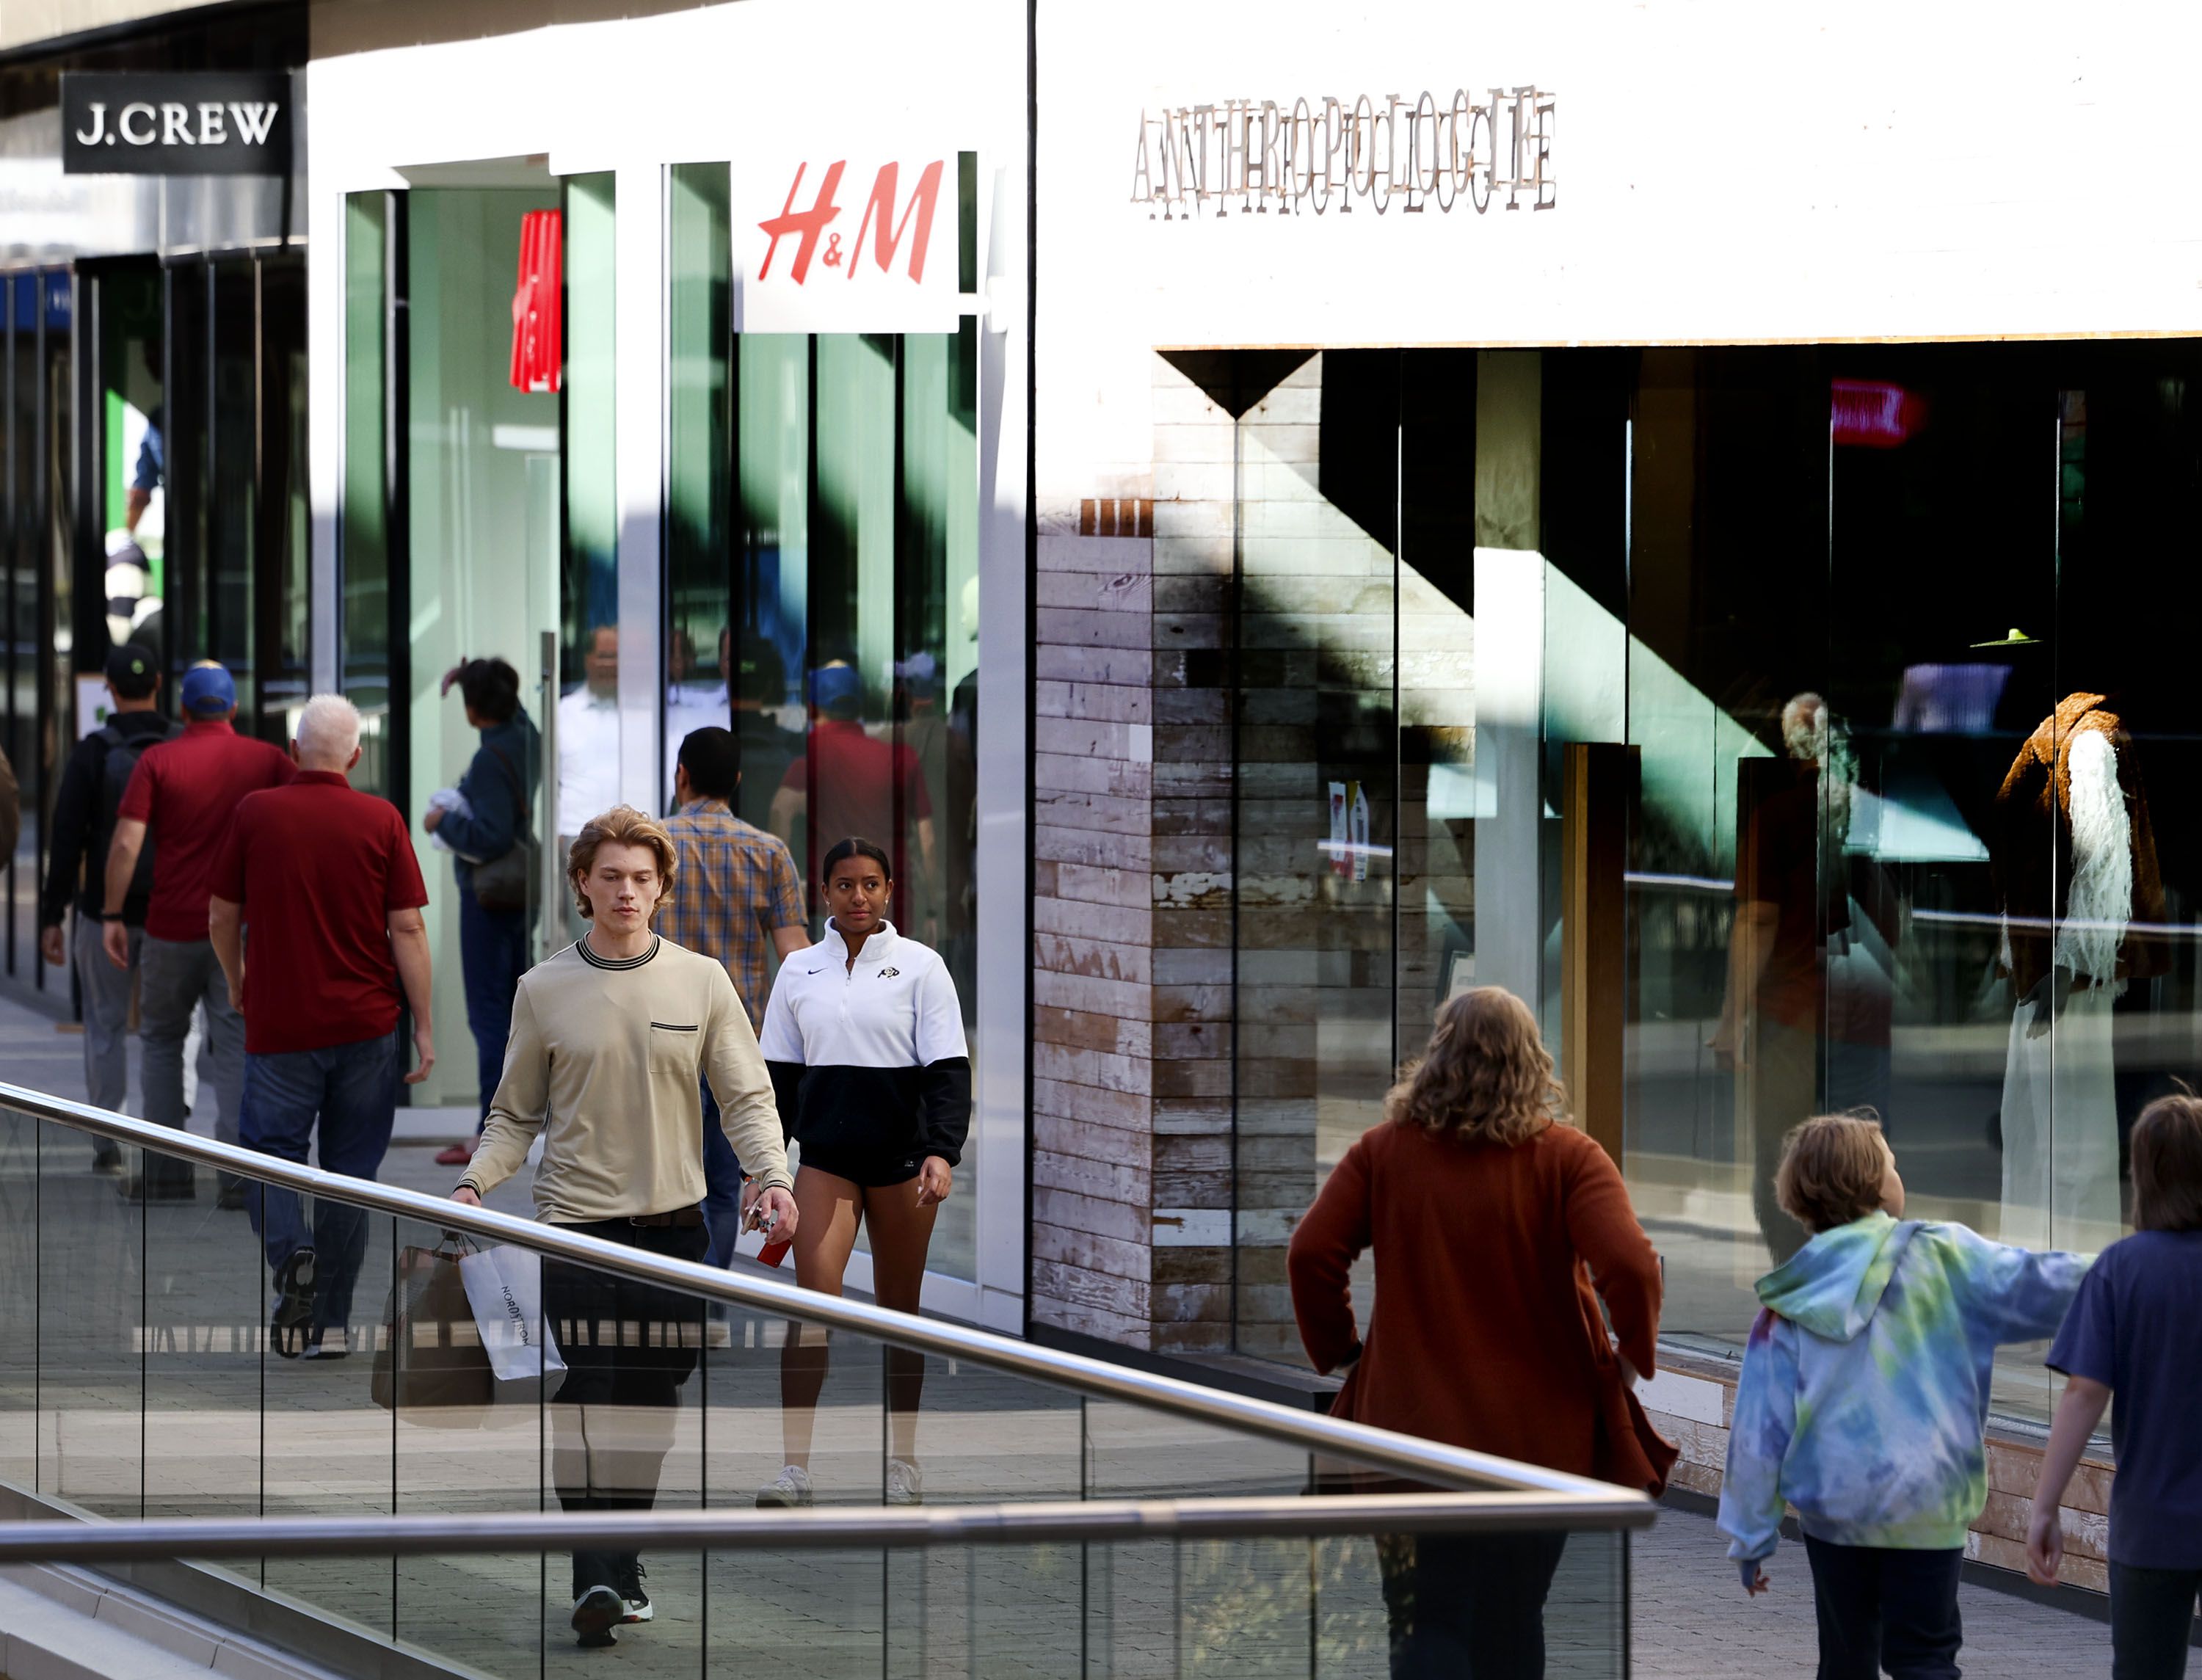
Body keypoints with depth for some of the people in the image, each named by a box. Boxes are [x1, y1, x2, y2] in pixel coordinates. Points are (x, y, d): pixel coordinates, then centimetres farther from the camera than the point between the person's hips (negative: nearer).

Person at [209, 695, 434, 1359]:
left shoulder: (256, 813, -3)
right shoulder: (381, 820, -3)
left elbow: (221, 918, 4)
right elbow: (407, 930, -5)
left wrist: (237, 983, 23)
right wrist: (424, 1025, 2)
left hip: (278, 1023, -1)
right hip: (366, 1023, 1)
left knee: (270, 1153, 9)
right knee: (350, 1171, 10)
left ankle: (292, 1254, -20)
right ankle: (332, 1322, 12)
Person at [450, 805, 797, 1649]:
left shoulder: (701, 982, 6)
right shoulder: (543, 990, 5)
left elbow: (747, 1098, 5)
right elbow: (516, 1114, 10)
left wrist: (771, 1175, -12)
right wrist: (472, 1183, -6)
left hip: (674, 1221, 2)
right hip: (577, 1220, -2)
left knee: (652, 1397, 4)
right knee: (591, 1396, -13)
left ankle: (622, 1556, 18)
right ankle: (600, 1578, -18)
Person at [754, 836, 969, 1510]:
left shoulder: (920, 966, 2)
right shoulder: (799, 971, 9)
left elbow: (947, 1069, -3)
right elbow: (778, 1075, 13)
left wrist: (942, 1151, -16)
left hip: (902, 1156, -1)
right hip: (824, 1154, 1)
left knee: (898, 1308, 7)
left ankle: (903, 1460, 18)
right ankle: (795, 1466, -17)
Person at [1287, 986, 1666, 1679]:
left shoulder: (1383, 1152, -1)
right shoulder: (1566, 1158, -7)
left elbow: (1311, 1255, -8)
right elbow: (1630, 1266, -19)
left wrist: (1338, 1351, 6)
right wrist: (1634, 1355, -1)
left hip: (1413, 1426, 0)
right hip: (1538, 1433, 0)